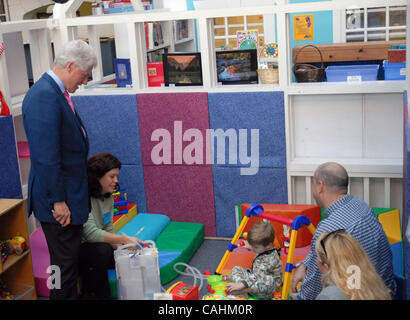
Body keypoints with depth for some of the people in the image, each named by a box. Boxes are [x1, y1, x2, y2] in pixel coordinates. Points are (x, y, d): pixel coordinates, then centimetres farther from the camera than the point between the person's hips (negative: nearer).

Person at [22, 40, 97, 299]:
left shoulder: (56, 93, 11)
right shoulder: (44, 96, -21)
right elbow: (45, 157, -24)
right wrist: (58, 200, -20)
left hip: (70, 198, 10)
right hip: (59, 202, -10)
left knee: (71, 262, 20)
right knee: (64, 266, 2)